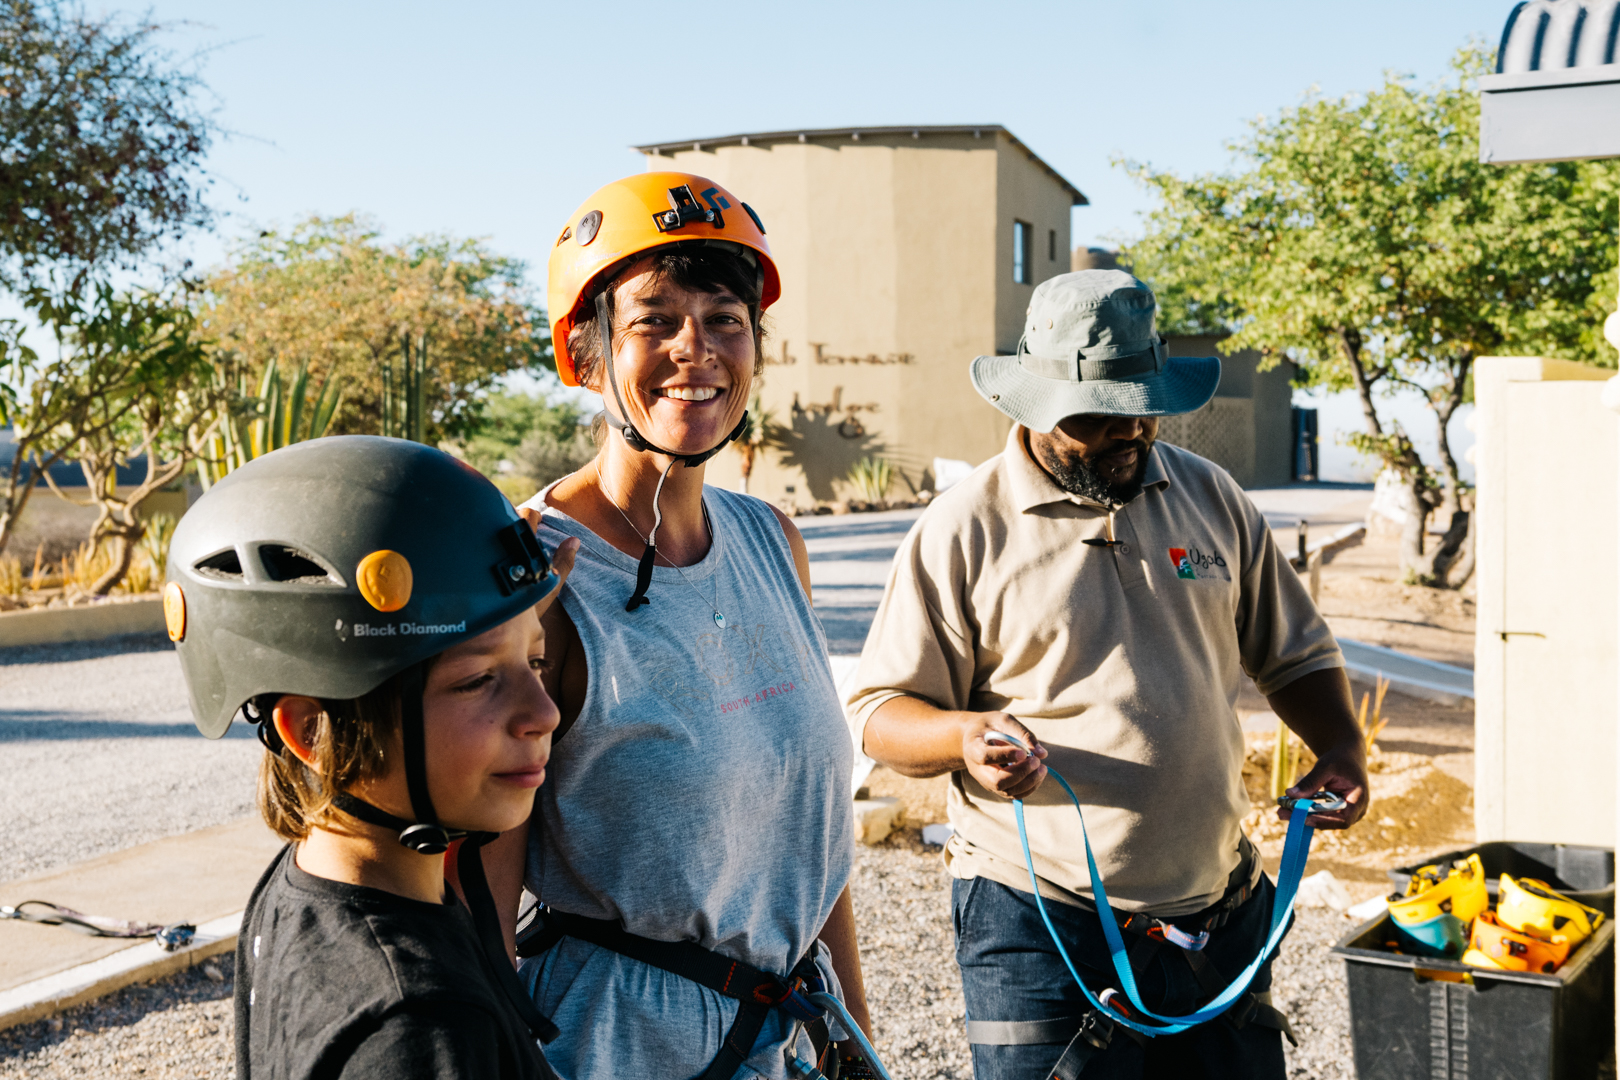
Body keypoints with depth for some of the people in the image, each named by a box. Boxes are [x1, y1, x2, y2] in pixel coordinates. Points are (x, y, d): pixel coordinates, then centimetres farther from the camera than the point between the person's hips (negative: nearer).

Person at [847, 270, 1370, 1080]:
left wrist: (1341, 749, -1)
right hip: (1041, 925, -4)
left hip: (1219, 912, 5)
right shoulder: (962, 529, -6)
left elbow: (1292, 651, 18)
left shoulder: (1212, 498, 8)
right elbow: (880, 712, -4)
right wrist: (965, 735, -24)